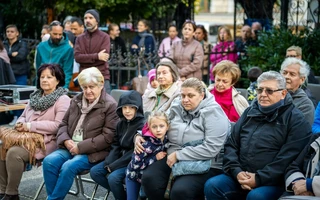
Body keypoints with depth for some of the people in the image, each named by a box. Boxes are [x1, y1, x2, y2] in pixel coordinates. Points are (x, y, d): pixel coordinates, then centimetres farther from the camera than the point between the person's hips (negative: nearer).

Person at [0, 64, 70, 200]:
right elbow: (23, 116, 24)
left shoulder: (63, 100, -6)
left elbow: (59, 125, -18)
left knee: (14, 153, -28)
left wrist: (30, 126, -19)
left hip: (46, 142, -7)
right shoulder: (36, 96, 18)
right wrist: (20, 124, -3)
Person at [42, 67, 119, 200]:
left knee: (68, 167, -31)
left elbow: (108, 137, -13)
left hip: (93, 152, -6)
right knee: (49, 161, -22)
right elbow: (64, 124, 17)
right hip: (70, 147, 6)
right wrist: (66, 141, -6)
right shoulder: (76, 100, 15)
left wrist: (81, 147, -16)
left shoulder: (110, 105, -6)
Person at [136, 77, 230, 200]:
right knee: (149, 178, -21)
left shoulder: (213, 113, -11)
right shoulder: (176, 107, 8)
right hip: (172, 159, 6)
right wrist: (140, 135, 3)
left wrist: (178, 155, -20)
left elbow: (211, 148, -22)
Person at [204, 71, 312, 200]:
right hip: (240, 176, 5)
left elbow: (289, 157, -12)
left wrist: (259, 179, -17)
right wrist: (237, 172, -4)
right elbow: (231, 144, 14)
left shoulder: (295, 119, -1)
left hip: (273, 182, -5)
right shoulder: (250, 112, 16)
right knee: (212, 186, -19)